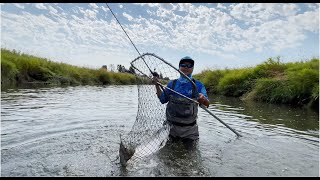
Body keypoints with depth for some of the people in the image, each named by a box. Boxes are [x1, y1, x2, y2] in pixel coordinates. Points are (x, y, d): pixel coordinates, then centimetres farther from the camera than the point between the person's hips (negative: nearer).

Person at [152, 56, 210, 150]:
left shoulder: (198, 85, -6)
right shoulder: (172, 83, 1)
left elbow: (207, 104, -15)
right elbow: (163, 99, 1)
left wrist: (203, 99, -37)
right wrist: (157, 86, -9)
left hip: (189, 128, -1)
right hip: (173, 126, 2)